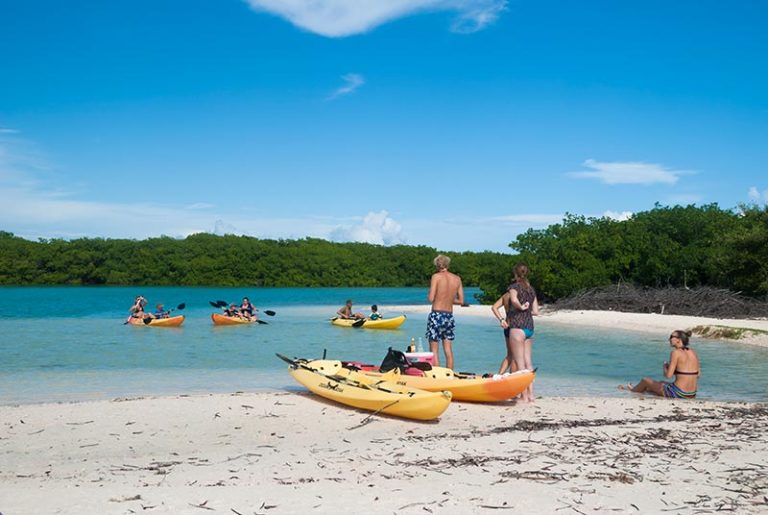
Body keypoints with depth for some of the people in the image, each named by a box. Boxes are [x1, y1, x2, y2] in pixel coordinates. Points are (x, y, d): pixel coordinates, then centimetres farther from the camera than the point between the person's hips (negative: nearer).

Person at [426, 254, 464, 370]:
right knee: (448, 349, 10)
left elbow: (431, 298, -12)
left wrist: (428, 295, 9)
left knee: (434, 349, 1)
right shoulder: (457, 278, 6)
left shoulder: (436, 276, -7)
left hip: (436, 314, -4)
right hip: (449, 316, 5)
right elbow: (461, 301, 9)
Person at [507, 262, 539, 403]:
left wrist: (521, 307, -12)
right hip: (530, 327, 7)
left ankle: (524, 396, -2)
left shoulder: (514, 286, -5)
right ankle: (530, 394, 11)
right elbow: (536, 312, 12)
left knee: (520, 363, -3)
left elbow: (514, 299, -29)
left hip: (517, 327, -7)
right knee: (528, 362, 10)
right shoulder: (531, 289, 13)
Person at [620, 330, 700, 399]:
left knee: (646, 380, 17)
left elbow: (668, 375, -18)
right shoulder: (693, 352, 5)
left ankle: (632, 391, 47)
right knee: (660, 383, 35)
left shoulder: (676, 352, -14)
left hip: (678, 393, -7)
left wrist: (665, 367, 3)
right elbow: (698, 374, 13)